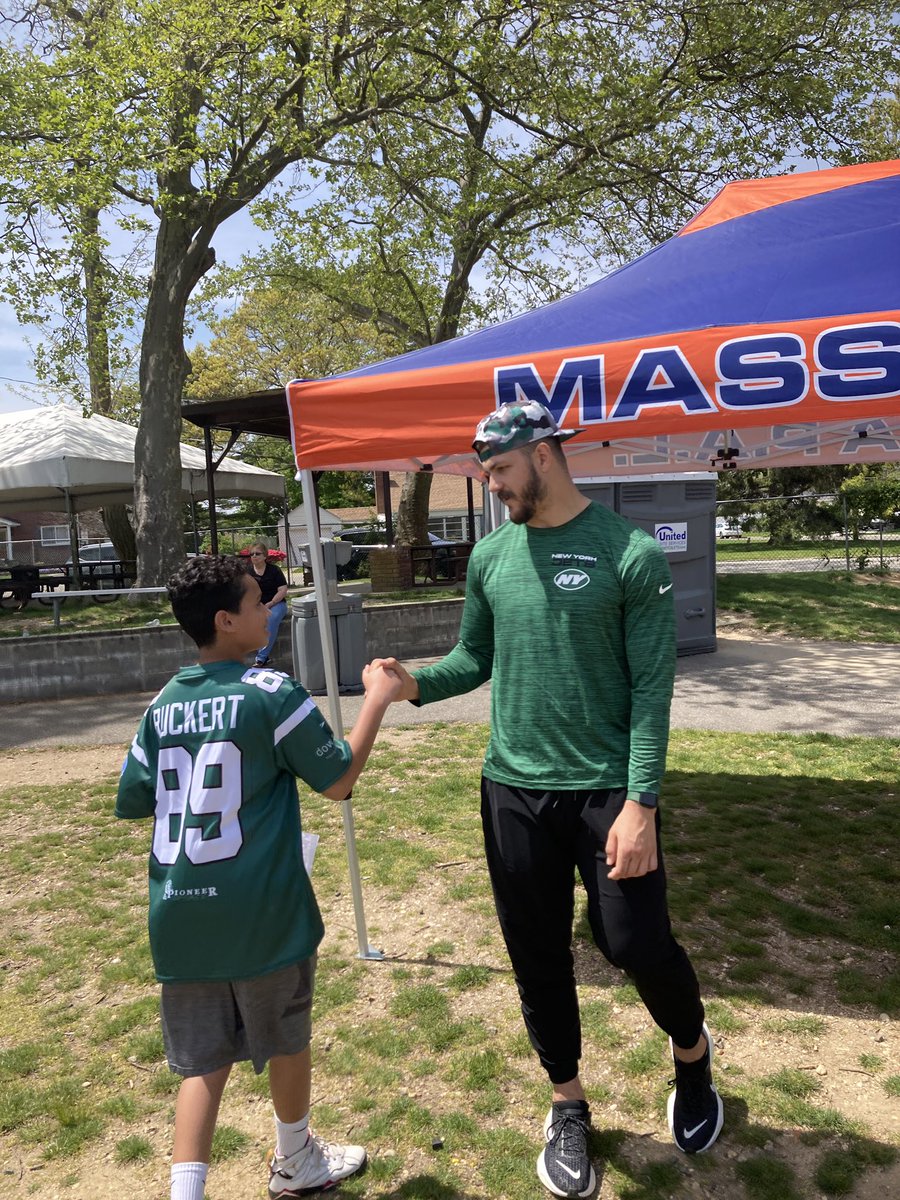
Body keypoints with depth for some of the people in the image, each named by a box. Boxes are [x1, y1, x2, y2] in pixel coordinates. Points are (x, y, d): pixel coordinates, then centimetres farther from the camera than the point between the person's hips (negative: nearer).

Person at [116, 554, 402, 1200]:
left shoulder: (163, 704, 2)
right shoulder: (271, 692, -15)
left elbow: (131, 801, 9)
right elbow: (337, 779, -9)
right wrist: (378, 699, -2)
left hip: (180, 916, 5)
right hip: (261, 915, -4)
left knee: (204, 1059, 16)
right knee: (287, 1041, 19)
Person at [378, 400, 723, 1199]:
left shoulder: (632, 556, -10)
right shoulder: (490, 556, 4)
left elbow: (652, 689, -11)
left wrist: (640, 804, -15)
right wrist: (416, 683, -10)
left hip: (607, 790, -4)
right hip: (513, 789, 4)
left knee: (637, 943, 2)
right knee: (538, 956, 13)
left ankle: (693, 1056, 39)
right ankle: (568, 1106, 38)